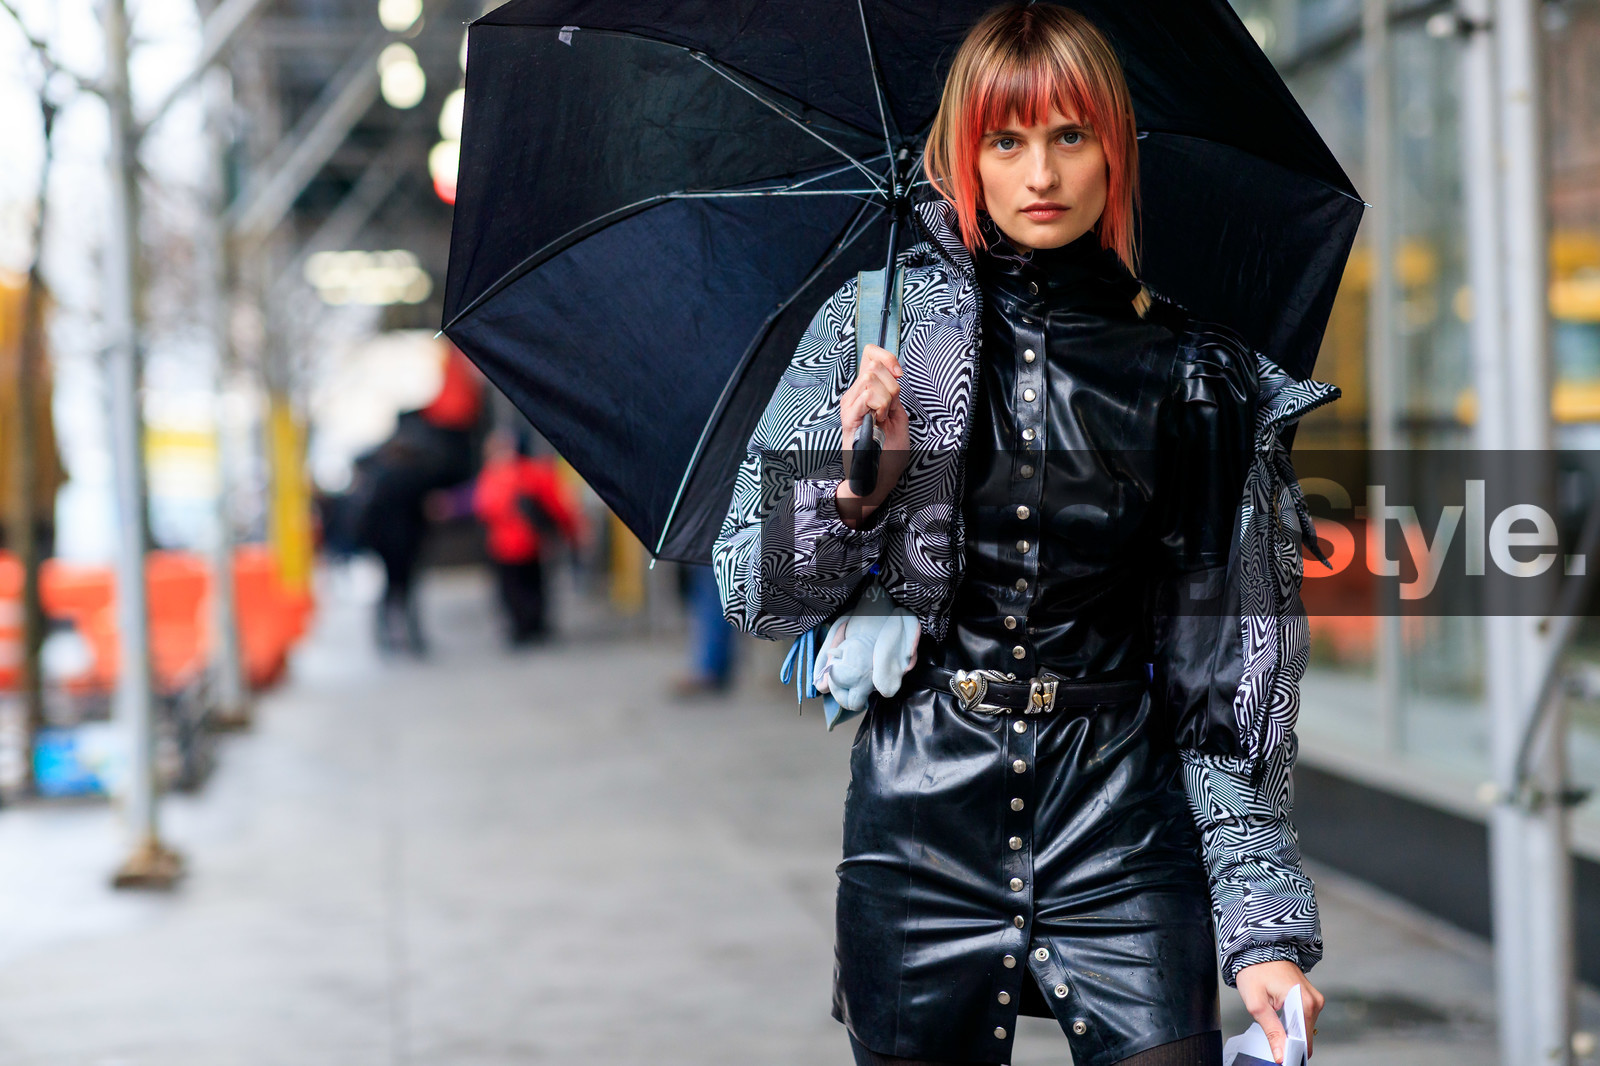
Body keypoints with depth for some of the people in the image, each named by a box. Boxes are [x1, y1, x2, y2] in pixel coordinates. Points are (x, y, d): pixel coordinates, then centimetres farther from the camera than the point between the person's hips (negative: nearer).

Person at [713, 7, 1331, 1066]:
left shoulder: (1193, 376, 2)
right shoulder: (873, 323, 1)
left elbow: (1226, 670, 4)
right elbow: (759, 601, 2)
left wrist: (1264, 925, -1)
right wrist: (856, 490, -18)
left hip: (1120, 818, 0)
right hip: (921, 812, 0)